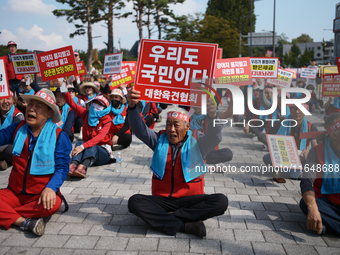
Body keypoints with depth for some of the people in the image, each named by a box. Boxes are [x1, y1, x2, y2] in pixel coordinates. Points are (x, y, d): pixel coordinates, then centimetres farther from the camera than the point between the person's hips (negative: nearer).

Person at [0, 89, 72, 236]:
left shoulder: (59, 136, -7)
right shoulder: (18, 129, 6)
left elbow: (62, 167, -10)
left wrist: (51, 187, -26)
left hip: (41, 195, -3)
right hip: (14, 193, 3)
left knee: (53, 204, -35)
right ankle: (24, 222, -22)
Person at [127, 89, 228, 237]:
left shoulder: (196, 143, 2)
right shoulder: (159, 140, 9)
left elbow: (214, 138, -16)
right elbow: (140, 130, -4)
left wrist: (212, 117, -38)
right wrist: (132, 107, -23)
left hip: (190, 200, -1)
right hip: (162, 200, 1)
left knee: (221, 201, -27)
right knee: (135, 202, -26)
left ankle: (164, 218, -26)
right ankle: (185, 226, -30)